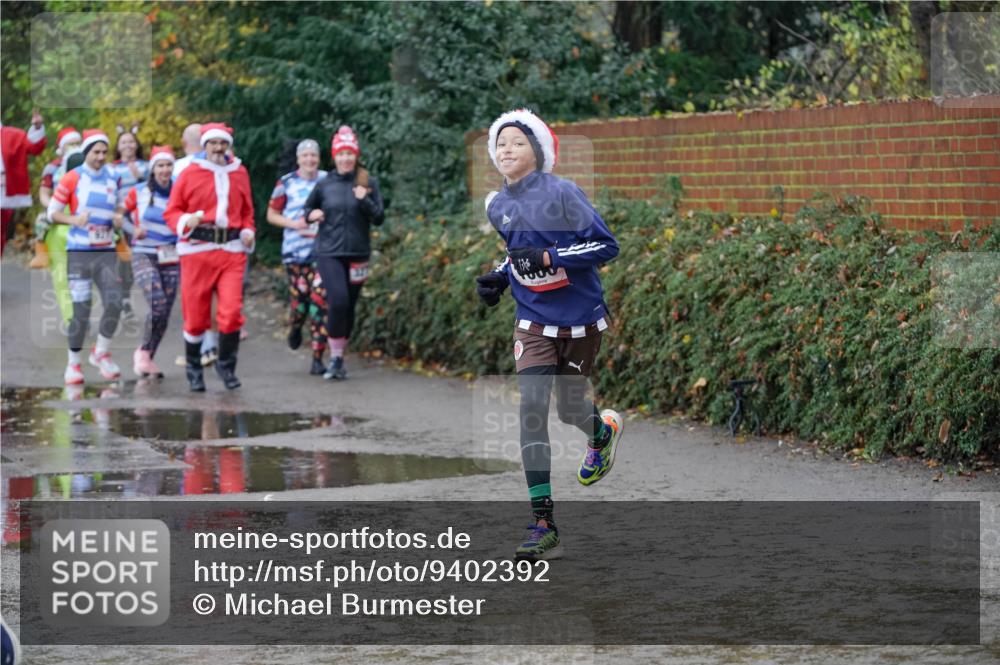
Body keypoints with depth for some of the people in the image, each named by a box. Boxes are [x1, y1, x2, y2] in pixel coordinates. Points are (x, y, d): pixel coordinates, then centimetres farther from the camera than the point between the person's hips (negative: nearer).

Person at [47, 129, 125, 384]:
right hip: (79, 252, -4)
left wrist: (118, 219, -1)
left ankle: (101, 352, 11)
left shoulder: (112, 178, 10)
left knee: (114, 303, -11)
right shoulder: (72, 179, -4)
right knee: (81, 311, -5)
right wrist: (74, 219, -20)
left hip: (106, 252, 4)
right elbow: (53, 211, -2)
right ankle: (73, 363, 10)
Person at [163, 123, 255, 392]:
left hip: (232, 250, 2)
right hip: (197, 249, -2)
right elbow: (171, 211, 5)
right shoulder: (190, 174, 3)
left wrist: (248, 231, 4)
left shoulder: (239, 173, 13)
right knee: (196, 315, 2)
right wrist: (186, 222, -16)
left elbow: (247, 210, 22)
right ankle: (194, 369, 22)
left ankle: (226, 366, 8)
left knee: (232, 311, -11)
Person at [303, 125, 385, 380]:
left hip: (357, 254, 1)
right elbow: (308, 209, 19)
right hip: (328, 253, -1)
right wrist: (311, 215, -4)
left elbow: (379, 218, 0)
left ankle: (339, 359, 21)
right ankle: (335, 357, -9)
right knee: (338, 300, -18)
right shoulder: (324, 185, 4)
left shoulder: (368, 183, 3)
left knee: (349, 308, 7)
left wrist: (364, 200, -17)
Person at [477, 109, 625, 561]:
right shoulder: (498, 207, 4)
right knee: (531, 410, -13)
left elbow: (606, 246, -15)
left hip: (581, 319, -3)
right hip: (534, 322, 3)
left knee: (569, 409, 11)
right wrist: (502, 276, 4)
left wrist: (548, 258, -24)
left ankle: (603, 430, 52)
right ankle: (543, 525, -13)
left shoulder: (561, 193, -14)